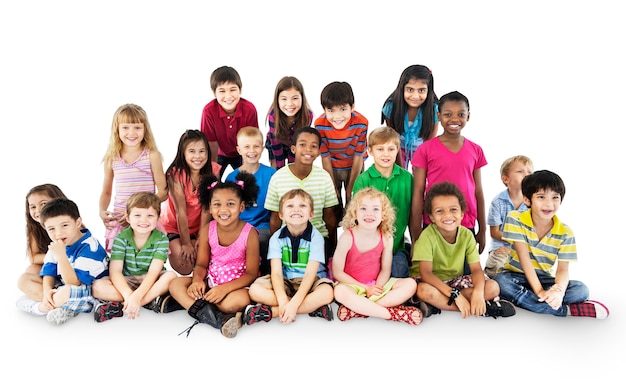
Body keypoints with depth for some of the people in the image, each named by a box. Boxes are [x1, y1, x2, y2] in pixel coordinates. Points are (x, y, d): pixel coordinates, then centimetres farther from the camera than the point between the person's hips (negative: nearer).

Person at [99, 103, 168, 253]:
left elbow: (163, 192, -6)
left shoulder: (152, 156, -3)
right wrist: (102, 211, -2)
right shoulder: (112, 158, 6)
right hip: (118, 220, 3)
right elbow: (106, 192, 16)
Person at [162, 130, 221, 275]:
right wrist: (186, 244, -19)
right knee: (184, 265, -18)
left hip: (199, 227, 3)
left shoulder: (213, 170, -13)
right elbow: (181, 211, -22)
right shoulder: (175, 174, -22)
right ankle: (172, 250, 13)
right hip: (174, 227, -2)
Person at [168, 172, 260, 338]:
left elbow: (251, 273, -14)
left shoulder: (250, 233, -16)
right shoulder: (207, 230, -4)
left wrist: (225, 288, -27)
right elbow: (201, 264, 2)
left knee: (240, 300, -37)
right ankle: (219, 318, -30)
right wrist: (197, 280, -22)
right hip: (211, 281, 5)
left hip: (237, 285, -5)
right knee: (176, 284, -17)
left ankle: (187, 302, -21)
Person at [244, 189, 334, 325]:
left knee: (326, 293, -35)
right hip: (285, 282, 2)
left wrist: (294, 304, -32)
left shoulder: (316, 237, -13)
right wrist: (283, 302, -32)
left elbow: (310, 273, -21)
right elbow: (276, 272, -15)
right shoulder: (277, 238, -7)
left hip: (309, 282, -2)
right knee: (255, 290, -25)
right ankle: (312, 307, -25)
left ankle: (271, 312, -28)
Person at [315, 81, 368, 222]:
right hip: (332, 167, 0)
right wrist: (332, 188, -10)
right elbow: (325, 158, -18)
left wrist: (350, 188, -12)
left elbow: (358, 157, -20)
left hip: (354, 167, 0)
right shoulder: (320, 125, -30)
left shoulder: (361, 123, -32)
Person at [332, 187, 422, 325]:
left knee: (410, 284, -15)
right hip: (352, 285, -4)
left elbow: (385, 269, 1)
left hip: (377, 284, 4)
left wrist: (377, 287, -19)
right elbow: (337, 272, -12)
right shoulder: (347, 238, -15)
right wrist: (366, 288, -14)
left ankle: (357, 310, -26)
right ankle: (395, 314, -32)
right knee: (340, 292, -37)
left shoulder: (386, 238, -5)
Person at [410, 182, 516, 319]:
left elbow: (476, 268, -11)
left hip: (455, 280, 5)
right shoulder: (428, 236, -21)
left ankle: (436, 304, -22)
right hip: (432, 282, -4)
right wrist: (455, 295, -34)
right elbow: (425, 273, -27)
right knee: (424, 291, -39)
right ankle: (485, 308, -27)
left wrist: (478, 292, -33)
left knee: (492, 287, -16)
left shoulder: (467, 235, -7)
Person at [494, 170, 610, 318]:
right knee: (502, 282, -37)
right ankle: (566, 310, -28)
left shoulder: (565, 233, -6)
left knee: (581, 290, -21)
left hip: (546, 280, 2)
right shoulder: (515, 219, -13)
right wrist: (539, 291, -28)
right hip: (516, 276, -2)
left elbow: (563, 270, -12)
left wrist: (559, 290, -36)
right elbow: (524, 259, -19)